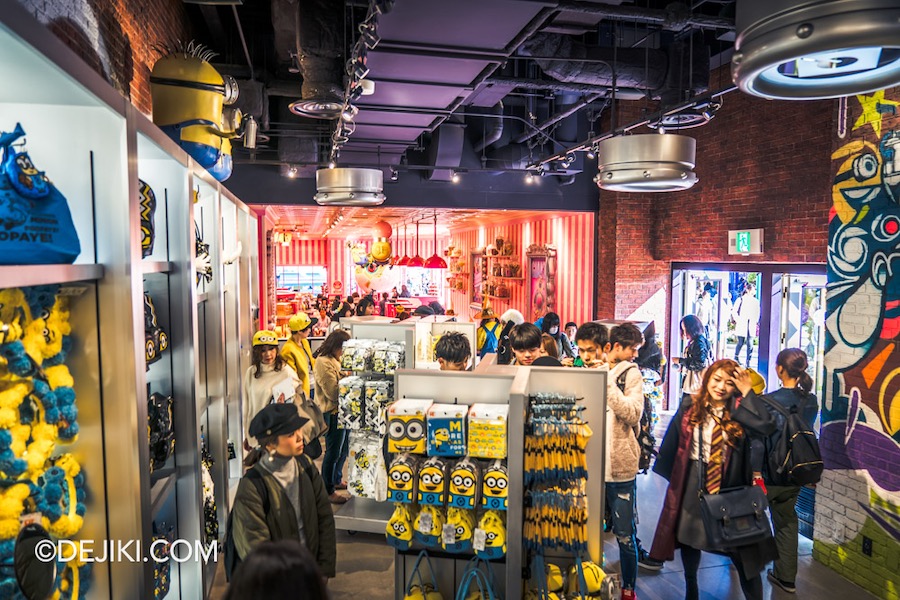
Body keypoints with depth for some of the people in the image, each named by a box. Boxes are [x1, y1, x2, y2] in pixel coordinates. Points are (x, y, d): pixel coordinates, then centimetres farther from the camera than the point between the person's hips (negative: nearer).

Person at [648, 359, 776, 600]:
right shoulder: (690, 406, -3)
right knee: (688, 537, 20)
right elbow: (672, 441, 4)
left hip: (729, 487, -3)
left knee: (740, 547, 2)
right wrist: (670, 475, 5)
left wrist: (748, 393, -25)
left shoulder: (740, 409, -7)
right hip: (691, 485, 3)